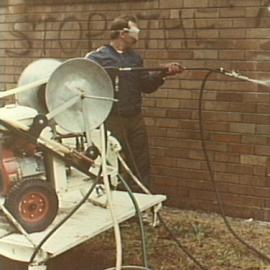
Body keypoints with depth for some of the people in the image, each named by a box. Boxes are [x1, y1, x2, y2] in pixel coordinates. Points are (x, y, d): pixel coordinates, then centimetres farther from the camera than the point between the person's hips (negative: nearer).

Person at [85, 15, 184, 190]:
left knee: (142, 164, 11)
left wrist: (163, 73, -5)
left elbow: (146, 86, 10)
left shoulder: (136, 57, 13)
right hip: (111, 118, -5)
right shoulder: (98, 57, -5)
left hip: (135, 118, 6)